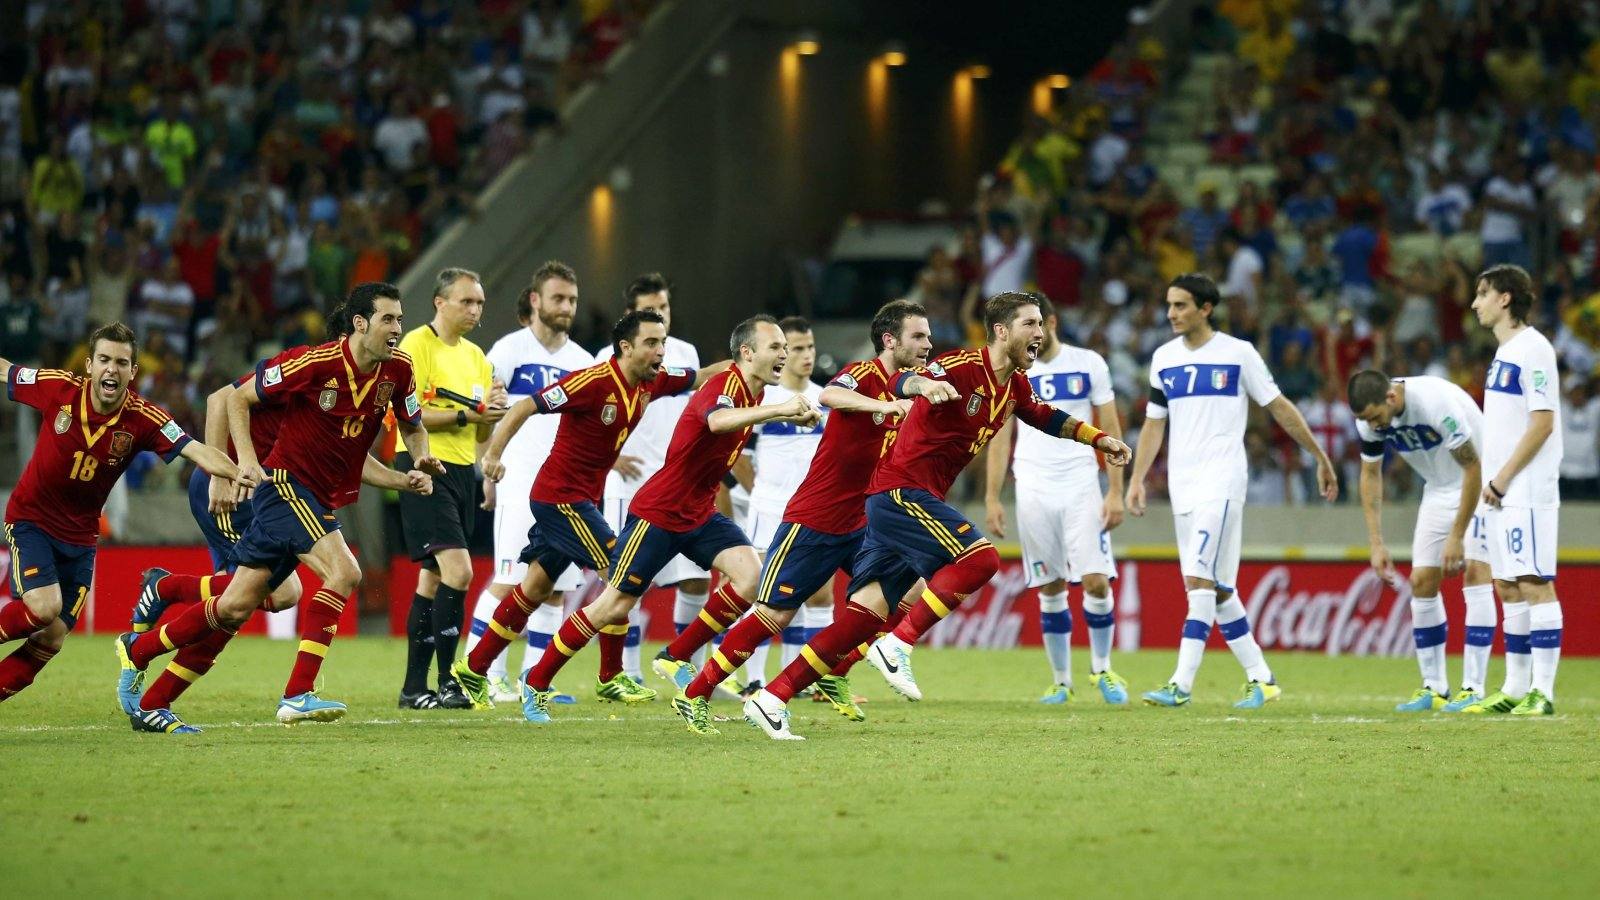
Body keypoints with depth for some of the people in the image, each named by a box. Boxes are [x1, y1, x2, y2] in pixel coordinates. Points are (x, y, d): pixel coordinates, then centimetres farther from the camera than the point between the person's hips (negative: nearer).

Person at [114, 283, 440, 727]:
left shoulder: (397, 369, -2)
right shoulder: (317, 363, -19)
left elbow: (413, 427, 16)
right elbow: (238, 398, -9)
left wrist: (420, 463, -6)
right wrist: (247, 459, -21)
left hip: (324, 501, 7)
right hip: (286, 485, -7)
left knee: (234, 608, 6)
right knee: (344, 573, -25)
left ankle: (137, 649, 23)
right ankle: (297, 695, -22)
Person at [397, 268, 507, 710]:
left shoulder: (475, 356, 17)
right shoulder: (416, 346, -7)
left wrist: (493, 409, -2)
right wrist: (466, 414, -17)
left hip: (462, 471, 8)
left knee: (432, 580, 9)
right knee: (457, 570, -18)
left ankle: (414, 688, 11)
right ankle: (446, 681, -16)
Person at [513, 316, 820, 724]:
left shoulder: (750, 391, 6)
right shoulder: (725, 384, -21)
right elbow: (717, 420, -48)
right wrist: (779, 410, -54)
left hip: (699, 514, 8)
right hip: (657, 514, -8)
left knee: (751, 574, -14)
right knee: (614, 606, -4)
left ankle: (676, 657, -1)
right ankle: (536, 683, 12)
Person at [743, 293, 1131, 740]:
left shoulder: (1015, 386, 13)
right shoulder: (964, 367, -15)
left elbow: (1046, 418, 34)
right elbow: (902, 381, -31)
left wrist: (1098, 439, 26)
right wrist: (926, 384, -53)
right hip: (901, 491, -9)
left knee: (867, 614, 3)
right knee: (980, 558, -22)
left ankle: (771, 699, 2)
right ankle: (897, 647, -18)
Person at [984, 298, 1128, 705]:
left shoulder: (1088, 365, 1)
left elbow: (1111, 430, 3)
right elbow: (1000, 437, 8)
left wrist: (1116, 492, -3)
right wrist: (992, 499, 1)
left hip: (1081, 488, -1)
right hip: (1033, 491, 1)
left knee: (1096, 582, -9)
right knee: (1051, 590, 3)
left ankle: (1102, 669, 11)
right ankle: (1061, 681, 12)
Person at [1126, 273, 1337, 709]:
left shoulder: (1237, 353, -4)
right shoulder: (1164, 358, 11)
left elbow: (1279, 408, 2)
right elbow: (1154, 423, 16)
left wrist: (1320, 457, 6)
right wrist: (1136, 479, 7)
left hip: (1221, 481, -6)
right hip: (1182, 484, 6)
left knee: (1200, 580, -16)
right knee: (1216, 589, 7)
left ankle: (1181, 684, -20)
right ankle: (1261, 679, 16)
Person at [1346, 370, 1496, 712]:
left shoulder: (1439, 403, -33)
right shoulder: (1369, 418, -13)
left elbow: (1473, 469, -26)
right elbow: (1370, 474, 2)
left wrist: (1457, 536, -24)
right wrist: (1376, 543, -4)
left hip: (1481, 483, -6)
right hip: (1439, 488, 6)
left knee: (1475, 569, -18)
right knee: (1422, 581, 0)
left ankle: (1473, 689, -19)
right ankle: (1434, 688, 9)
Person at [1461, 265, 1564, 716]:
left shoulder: (1533, 349, -12)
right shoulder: (1504, 352, 17)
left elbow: (1543, 423, -17)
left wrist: (1502, 479, -16)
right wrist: (1493, 482, 13)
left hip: (1528, 492, -10)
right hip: (1503, 493, 10)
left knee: (1535, 583, -10)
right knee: (1507, 586, 11)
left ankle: (1543, 692, -11)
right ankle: (1515, 690, 15)